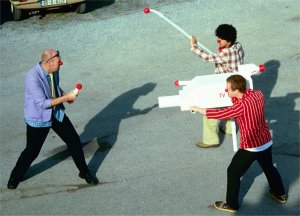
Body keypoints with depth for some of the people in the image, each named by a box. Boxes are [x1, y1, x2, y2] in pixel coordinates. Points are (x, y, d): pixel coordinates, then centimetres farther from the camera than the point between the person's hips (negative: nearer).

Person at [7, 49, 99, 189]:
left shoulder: (54, 71, -8)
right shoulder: (32, 77, -30)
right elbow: (43, 103, -30)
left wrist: (65, 95, -7)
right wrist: (66, 98, -28)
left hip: (57, 114, 6)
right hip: (38, 119, -6)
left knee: (74, 141, 8)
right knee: (32, 151, 5)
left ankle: (84, 172, 28)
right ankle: (15, 177, 32)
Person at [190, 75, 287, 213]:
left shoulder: (241, 106, -28)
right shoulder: (258, 95, -8)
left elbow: (218, 114, -21)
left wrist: (198, 109, -9)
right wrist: (233, 97, 10)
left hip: (251, 147, -7)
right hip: (266, 142, 7)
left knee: (233, 173, 12)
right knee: (269, 167, 30)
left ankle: (232, 204, 23)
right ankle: (280, 194, 47)